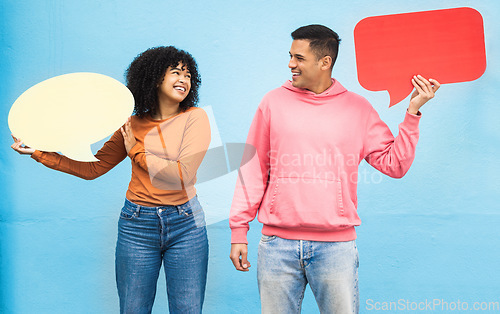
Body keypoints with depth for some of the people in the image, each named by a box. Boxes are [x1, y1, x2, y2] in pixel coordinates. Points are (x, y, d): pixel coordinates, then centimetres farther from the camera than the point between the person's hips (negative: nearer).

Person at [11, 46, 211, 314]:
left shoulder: (194, 118, -4)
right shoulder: (133, 125, 5)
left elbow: (182, 175, -15)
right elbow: (92, 168, 7)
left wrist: (137, 151, -6)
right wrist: (40, 152, 3)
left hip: (185, 223, -2)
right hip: (138, 223, 2)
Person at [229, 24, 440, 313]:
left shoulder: (357, 108, 6)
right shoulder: (274, 102, 7)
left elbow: (394, 164, 2)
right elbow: (253, 170, 7)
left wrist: (413, 112, -5)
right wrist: (239, 230, 4)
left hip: (337, 245, 0)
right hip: (277, 244, 1)